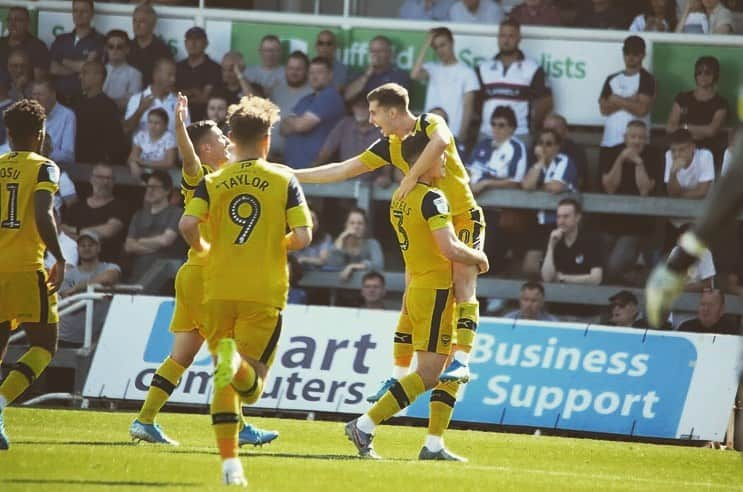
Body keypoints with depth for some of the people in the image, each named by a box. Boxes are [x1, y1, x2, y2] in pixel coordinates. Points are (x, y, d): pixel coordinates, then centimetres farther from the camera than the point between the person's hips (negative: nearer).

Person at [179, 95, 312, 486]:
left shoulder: (212, 182, 3)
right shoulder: (284, 180, 0)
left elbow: (188, 225, -12)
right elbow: (303, 236, -8)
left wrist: (203, 249, 9)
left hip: (218, 290, 2)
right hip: (265, 292, -2)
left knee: (224, 382, 13)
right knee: (251, 388, -2)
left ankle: (229, 461, 5)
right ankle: (238, 362, -37)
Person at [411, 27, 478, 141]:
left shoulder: (466, 72, 1)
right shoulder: (432, 68, 9)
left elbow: (468, 106, -1)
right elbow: (415, 75, -13)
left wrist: (462, 134, -8)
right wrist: (426, 46, -8)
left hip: (454, 136, -3)